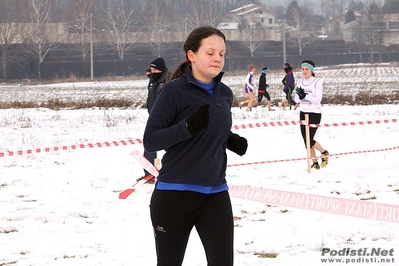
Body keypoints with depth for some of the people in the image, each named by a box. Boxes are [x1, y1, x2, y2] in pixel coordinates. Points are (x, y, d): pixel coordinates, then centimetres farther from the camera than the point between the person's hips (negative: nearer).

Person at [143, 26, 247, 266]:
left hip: (215, 194, 5)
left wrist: (231, 140, 2)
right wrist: (189, 126, -27)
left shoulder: (225, 94, 7)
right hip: (175, 195, -5)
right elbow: (150, 140, -14)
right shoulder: (175, 90, -11)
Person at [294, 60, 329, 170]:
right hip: (303, 113, 6)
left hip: (314, 114, -6)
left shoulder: (317, 82, -10)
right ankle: (315, 162, 15)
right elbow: (297, 100, 6)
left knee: (309, 140, -10)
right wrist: (299, 96, -17)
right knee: (306, 141, 4)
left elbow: (318, 100, -17)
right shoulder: (300, 81, 7)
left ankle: (324, 153, 15)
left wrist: (305, 95, -27)